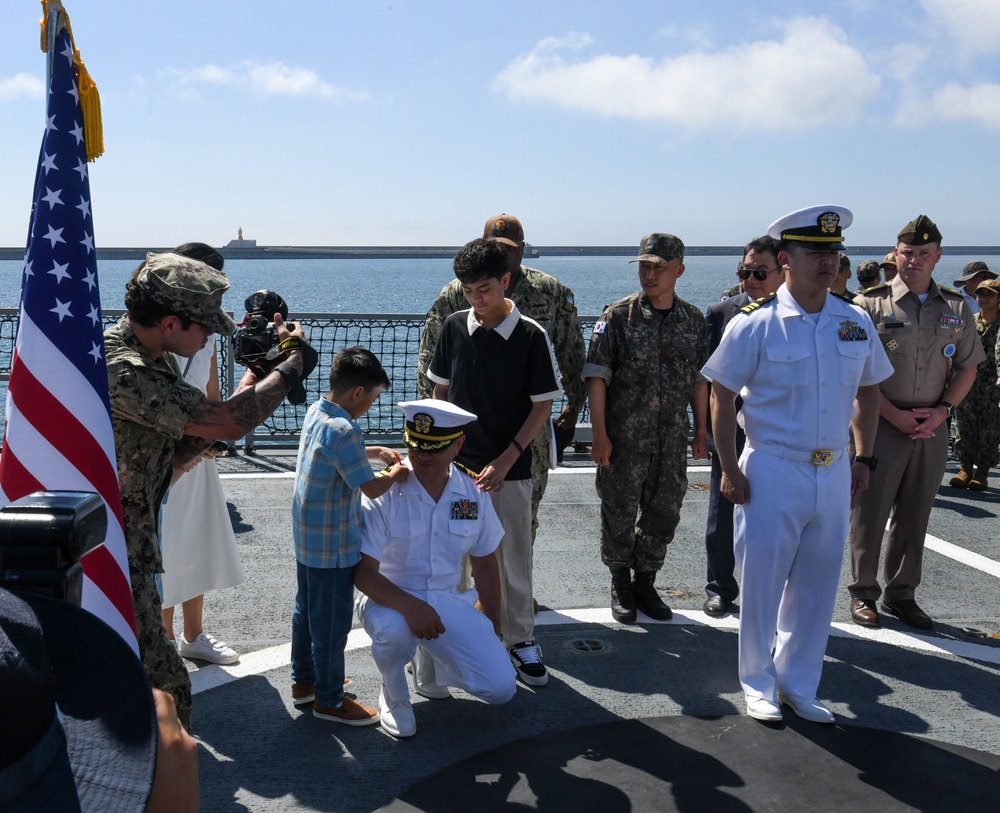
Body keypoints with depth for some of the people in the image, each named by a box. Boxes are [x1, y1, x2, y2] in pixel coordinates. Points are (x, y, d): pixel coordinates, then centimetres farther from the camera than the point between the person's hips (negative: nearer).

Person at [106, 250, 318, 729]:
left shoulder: (153, 360, 6)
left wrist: (254, 379, 0)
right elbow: (228, 422, -26)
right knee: (164, 693, -4)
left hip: (128, 549, 10)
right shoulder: (122, 371, -27)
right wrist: (293, 364, -10)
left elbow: (171, 458, 7)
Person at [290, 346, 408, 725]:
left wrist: (375, 451, 14)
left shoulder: (315, 412, 3)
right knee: (332, 621, 5)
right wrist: (396, 473, -4)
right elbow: (371, 488, -23)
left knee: (306, 609, 22)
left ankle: (304, 680, 39)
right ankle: (329, 699, 19)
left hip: (306, 538, 10)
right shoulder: (344, 431, -27)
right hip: (333, 547, -10)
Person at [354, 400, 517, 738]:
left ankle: (428, 661, 20)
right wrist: (410, 606, -33)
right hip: (391, 600, -3)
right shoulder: (383, 494, -15)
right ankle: (393, 695, -3)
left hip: (448, 601, 4)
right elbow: (363, 572, -18)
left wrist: (494, 631, 10)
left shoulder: (473, 495, -1)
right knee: (394, 630, -40)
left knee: (501, 686, -12)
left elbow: (484, 565, 9)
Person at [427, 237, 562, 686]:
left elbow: (543, 405, -7)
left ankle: (520, 639, 23)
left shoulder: (531, 336, -10)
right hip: (456, 463, 2)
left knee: (513, 557, 7)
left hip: (510, 467, -2)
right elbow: (441, 391, 9)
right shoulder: (454, 326, 0)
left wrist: (505, 460, -13)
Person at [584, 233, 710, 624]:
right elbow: (596, 377, -8)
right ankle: (621, 585, 27)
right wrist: (600, 434, -13)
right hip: (624, 440, -3)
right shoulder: (618, 316, -6)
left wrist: (701, 432, 10)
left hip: (672, 441, 3)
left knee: (663, 517, 12)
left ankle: (645, 584, 30)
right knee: (619, 516, 7)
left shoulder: (693, 320, 6)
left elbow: (700, 380, 12)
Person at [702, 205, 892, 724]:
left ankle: (798, 685, 31)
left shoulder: (855, 322, 5)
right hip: (771, 472, -4)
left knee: (817, 585, 13)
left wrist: (863, 457, 11)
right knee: (762, 584, 6)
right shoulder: (755, 324, -9)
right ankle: (759, 685, 26)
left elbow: (868, 391, 17)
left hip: (833, 474, 5)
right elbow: (722, 398, -5)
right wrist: (729, 469, -8)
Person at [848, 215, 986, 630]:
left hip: (932, 428, 4)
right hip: (880, 424, -4)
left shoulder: (956, 308, 8)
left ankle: (901, 594, 25)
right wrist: (895, 415, -12)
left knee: (914, 517, 12)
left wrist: (942, 410, -5)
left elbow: (967, 367, 11)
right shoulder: (870, 304, -4)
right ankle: (863, 593, 16)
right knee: (870, 514, 3)